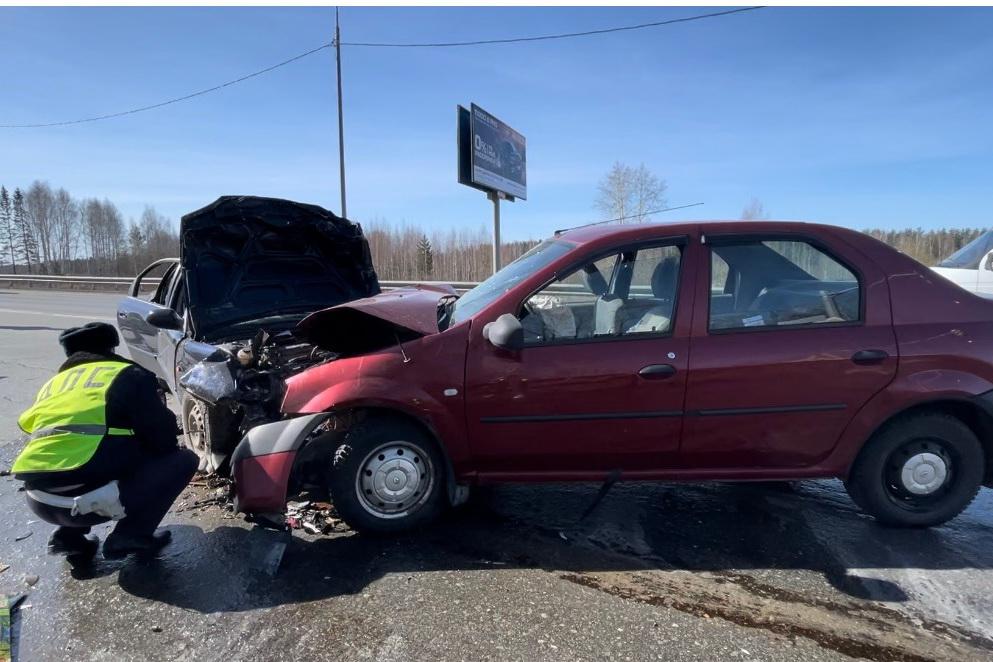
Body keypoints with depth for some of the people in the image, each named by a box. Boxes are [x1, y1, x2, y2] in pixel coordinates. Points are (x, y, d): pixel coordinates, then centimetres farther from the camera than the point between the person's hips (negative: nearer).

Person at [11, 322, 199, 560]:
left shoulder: (53, 384, 25)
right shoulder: (128, 375, 6)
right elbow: (163, 438, 2)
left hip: (39, 501, 7)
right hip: (85, 498, -7)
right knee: (183, 459, 8)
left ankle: (69, 536, 20)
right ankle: (130, 535, 1)